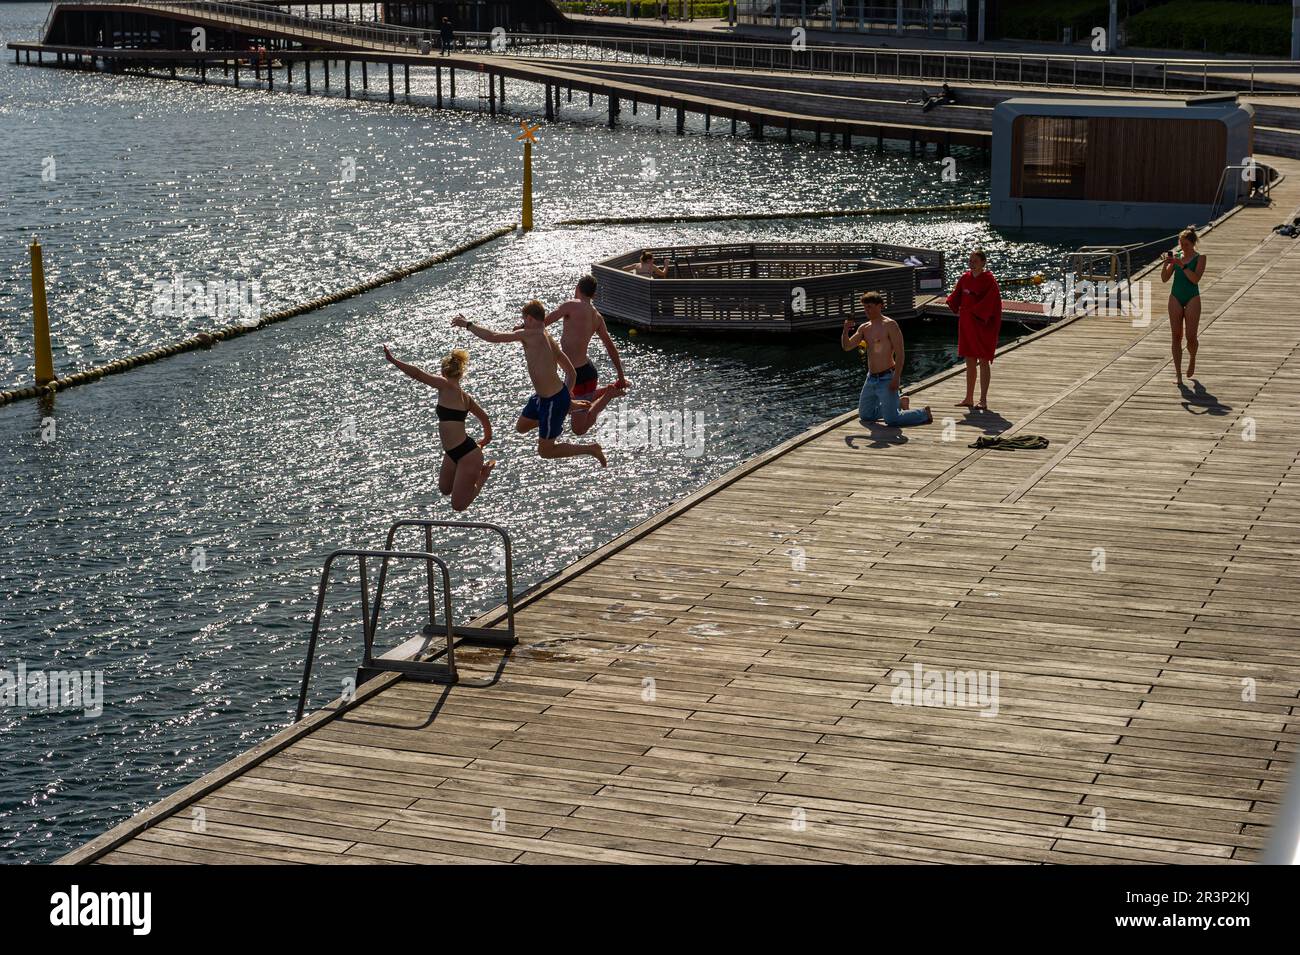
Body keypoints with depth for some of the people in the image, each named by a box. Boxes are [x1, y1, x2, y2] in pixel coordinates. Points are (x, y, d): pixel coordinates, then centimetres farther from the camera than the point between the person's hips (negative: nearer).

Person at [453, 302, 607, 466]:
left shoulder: (529, 335, -21)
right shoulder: (549, 340, 5)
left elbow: (493, 337, -24)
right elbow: (571, 371, 11)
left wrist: (468, 324, -11)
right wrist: (565, 397, 20)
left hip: (553, 402, -9)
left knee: (545, 451, 5)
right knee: (521, 427, 27)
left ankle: (592, 449, 10)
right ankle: (569, 406, 27)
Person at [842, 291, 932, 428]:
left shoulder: (890, 325, -11)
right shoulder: (864, 328, 11)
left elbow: (899, 353, -16)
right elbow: (846, 347, 9)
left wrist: (896, 377, -23)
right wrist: (845, 330, -10)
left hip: (886, 379, -8)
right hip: (871, 379, 8)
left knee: (892, 420, -13)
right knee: (865, 415, 17)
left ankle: (924, 413, 9)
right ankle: (899, 405, 33)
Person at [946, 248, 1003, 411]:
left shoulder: (989, 281, -12)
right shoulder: (965, 278, 7)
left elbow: (989, 303, -18)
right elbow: (957, 296, 10)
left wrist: (973, 311, -21)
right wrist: (950, 302, -9)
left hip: (982, 326, -7)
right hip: (966, 324, 7)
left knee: (983, 362, -1)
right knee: (970, 362, 13)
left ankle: (983, 400, 3)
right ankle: (969, 399, 21)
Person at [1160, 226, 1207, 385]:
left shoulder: (1200, 258, -4)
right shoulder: (1176, 256, 5)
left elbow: (1195, 279, -18)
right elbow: (1164, 278, 2)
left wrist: (1182, 265, -24)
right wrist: (1166, 263, -14)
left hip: (1192, 298, -3)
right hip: (1175, 298, 3)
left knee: (1191, 337, -4)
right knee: (1176, 336, -2)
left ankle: (1192, 359, 29)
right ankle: (1178, 373, 1)